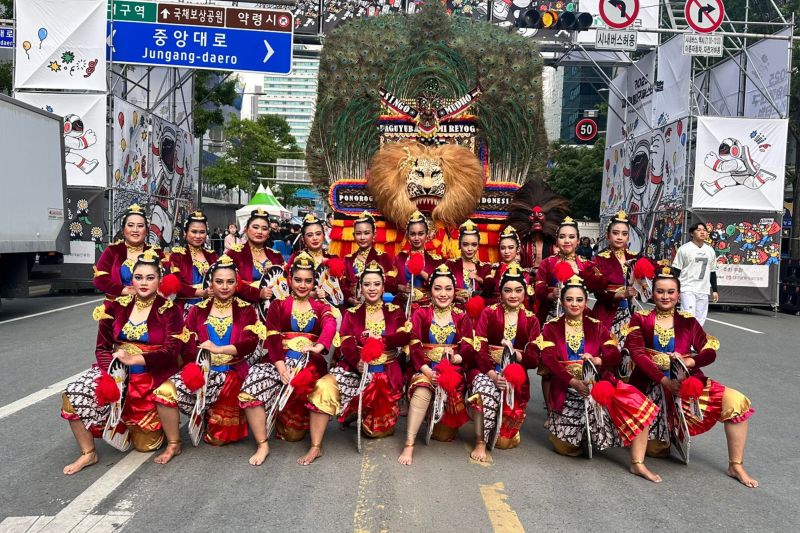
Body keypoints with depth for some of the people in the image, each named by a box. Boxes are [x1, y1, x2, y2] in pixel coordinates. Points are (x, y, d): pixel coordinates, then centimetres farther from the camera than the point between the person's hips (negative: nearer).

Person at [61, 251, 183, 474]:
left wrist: (134, 359, -25)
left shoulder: (169, 310, -7)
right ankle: (88, 453, -2)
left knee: (145, 444, 0)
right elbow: (102, 348, 2)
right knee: (73, 395, -22)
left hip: (153, 380, -3)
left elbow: (171, 352, -15)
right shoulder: (116, 307, 3)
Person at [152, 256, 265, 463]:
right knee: (165, 391, -26)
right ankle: (174, 444, -4)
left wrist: (219, 349, -22)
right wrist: (200, 364, -18)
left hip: (233, 374, -2)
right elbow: (187, 347, 1)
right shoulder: (198, 310, 10)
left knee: (218, 438, -4)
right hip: (202, 370, 2)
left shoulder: (246, 310, 5)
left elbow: (251, 343, -10)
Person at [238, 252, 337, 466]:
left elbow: (330, 326, -8)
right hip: (282, 362, 0)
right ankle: (262, 445, -10)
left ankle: (316, 446, -17)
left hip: (311, 363, 0)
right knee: (250, 391, -25)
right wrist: (281, 367, -17)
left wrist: (319, 346, -33)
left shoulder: (321, 307, 16)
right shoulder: (278, 306, 15)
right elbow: (272, 339, 2)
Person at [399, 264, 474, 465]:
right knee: (422, 391, -33)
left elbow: (468, 351, 0)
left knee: (449, 390, -30)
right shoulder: (420, 314, 5)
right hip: (425, 369, -2)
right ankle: (409, 445, -29)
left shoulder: (462, 317, 10)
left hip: (453, 369, 2)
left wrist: (456, 358, -23)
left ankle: (446, 427, 5)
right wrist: (427, 371, -21)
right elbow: (414, 348, -5)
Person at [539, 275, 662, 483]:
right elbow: (548, 359, -10)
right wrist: (572, 381, -25)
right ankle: (579, 433, 30)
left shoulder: (597, 327, 10)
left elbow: (615, 356, -1)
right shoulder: (551, 327, 4)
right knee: (565, 448, -5)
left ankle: (637, 464, -12)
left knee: (638, 406, -23)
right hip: (566, 390, -1)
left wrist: (598, 360, -25)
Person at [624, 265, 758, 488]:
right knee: (656, 450, -6)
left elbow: (710, 352, 0)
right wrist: (664, 380, -22)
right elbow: (637, 353, -11)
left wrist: (688, 361, -21)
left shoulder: (688, 321, 7)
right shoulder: (640, 319, 0)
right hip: (651, 386, -2)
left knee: (736, 401, -23)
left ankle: (736, 466, -7)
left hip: (686, 382, 2)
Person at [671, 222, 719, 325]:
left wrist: (714, 290, 17)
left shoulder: (710, 251, 12)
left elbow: (712, 272, 19)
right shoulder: (684, 249, -4)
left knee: (700, 320, 5)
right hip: (687, 289, -5)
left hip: (703, 291, 5)